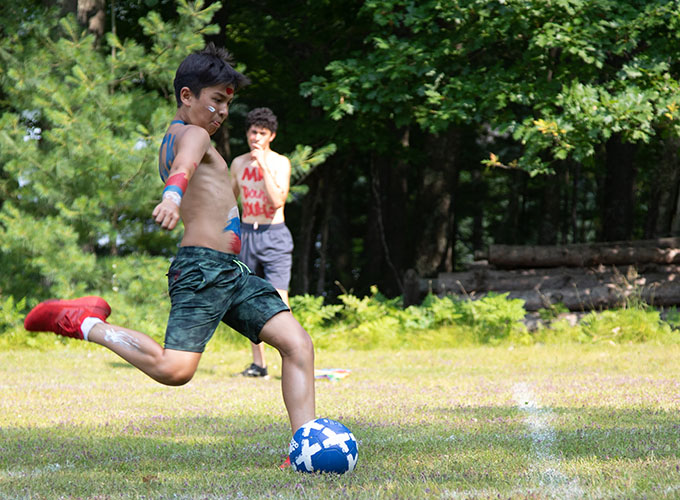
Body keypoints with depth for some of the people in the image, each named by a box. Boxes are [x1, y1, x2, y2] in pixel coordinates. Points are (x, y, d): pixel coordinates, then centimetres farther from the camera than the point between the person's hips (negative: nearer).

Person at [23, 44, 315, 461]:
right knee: (173, 369, -24)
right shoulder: (193, 134, -7)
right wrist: (173, 195, -53)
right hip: (203, 268, -10)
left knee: (298, 344, -2)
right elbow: (185, 164, -32)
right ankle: (85, 323, -5)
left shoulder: (175, 139, 23)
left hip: (231, 273, 10)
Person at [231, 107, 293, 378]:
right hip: (246, 234, 4)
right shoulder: (238, 163, 9)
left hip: (274, 235, -4)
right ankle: (258, 363, 9)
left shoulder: (280, 163, -4)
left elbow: (277, 200, -18)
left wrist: (263, 165, -20)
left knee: (278, 302, -14)